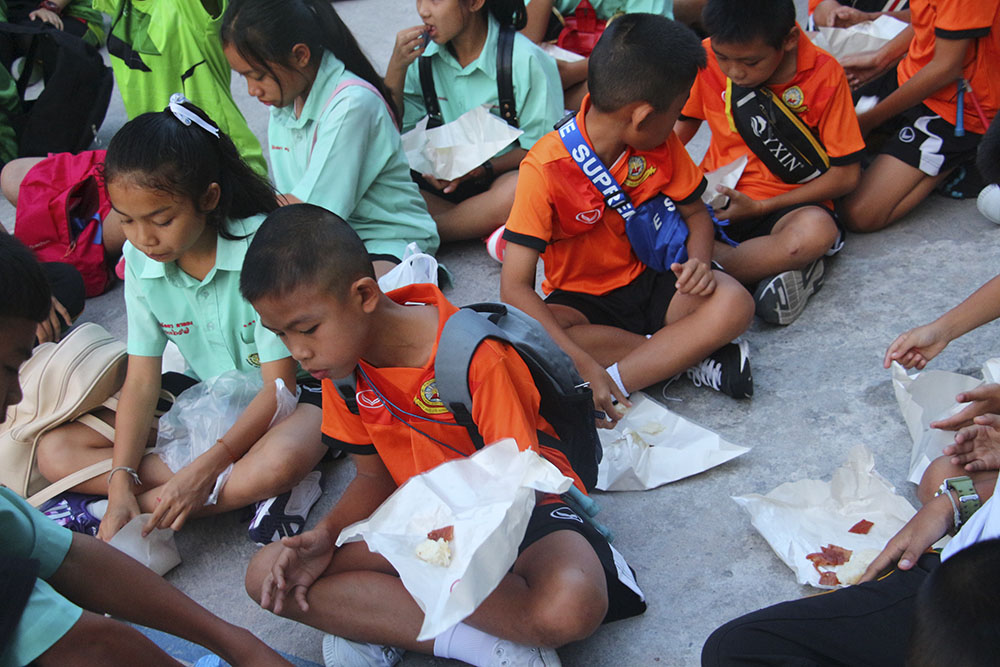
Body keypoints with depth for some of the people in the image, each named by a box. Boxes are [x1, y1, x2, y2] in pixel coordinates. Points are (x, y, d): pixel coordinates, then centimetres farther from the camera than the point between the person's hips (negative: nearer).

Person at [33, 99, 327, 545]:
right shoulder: (140, 259, -8)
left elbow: (279, 383, -22)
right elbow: (141, 380, -7)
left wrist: (205, 468, -30)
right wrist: (121, 481, -19)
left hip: (290, 394, -5)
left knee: (280, 460, -41)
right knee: (56, 452, -9)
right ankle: (237, 491, -21)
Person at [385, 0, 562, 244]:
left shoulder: (525, 59, -13)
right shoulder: (423, 52, 1)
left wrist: (483, 169, -25)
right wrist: (397, 66, -13)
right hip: (444, 177, 4)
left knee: (515, 193, -40)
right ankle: (482, 224, -21)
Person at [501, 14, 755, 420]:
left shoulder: (659, 144, -6)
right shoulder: (546, 169, -23)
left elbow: (694, 212, 10)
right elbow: (515, 287, -26)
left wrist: (699, 262, -16)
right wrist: (584, 364, -38)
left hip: (649, 281, 3)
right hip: (580, 299, -3)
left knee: (734, 304, -26)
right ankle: (689, 352, -24)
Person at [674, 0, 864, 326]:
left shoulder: (824, 74, -12)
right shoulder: (708, 56, -5)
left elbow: (845, 173, -9)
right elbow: (683, 124, 12)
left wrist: (761, 207, -14)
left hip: (786, 204, -3)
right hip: (714, 196, 3)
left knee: (815, 231, -39)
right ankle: (770, 263, -25)